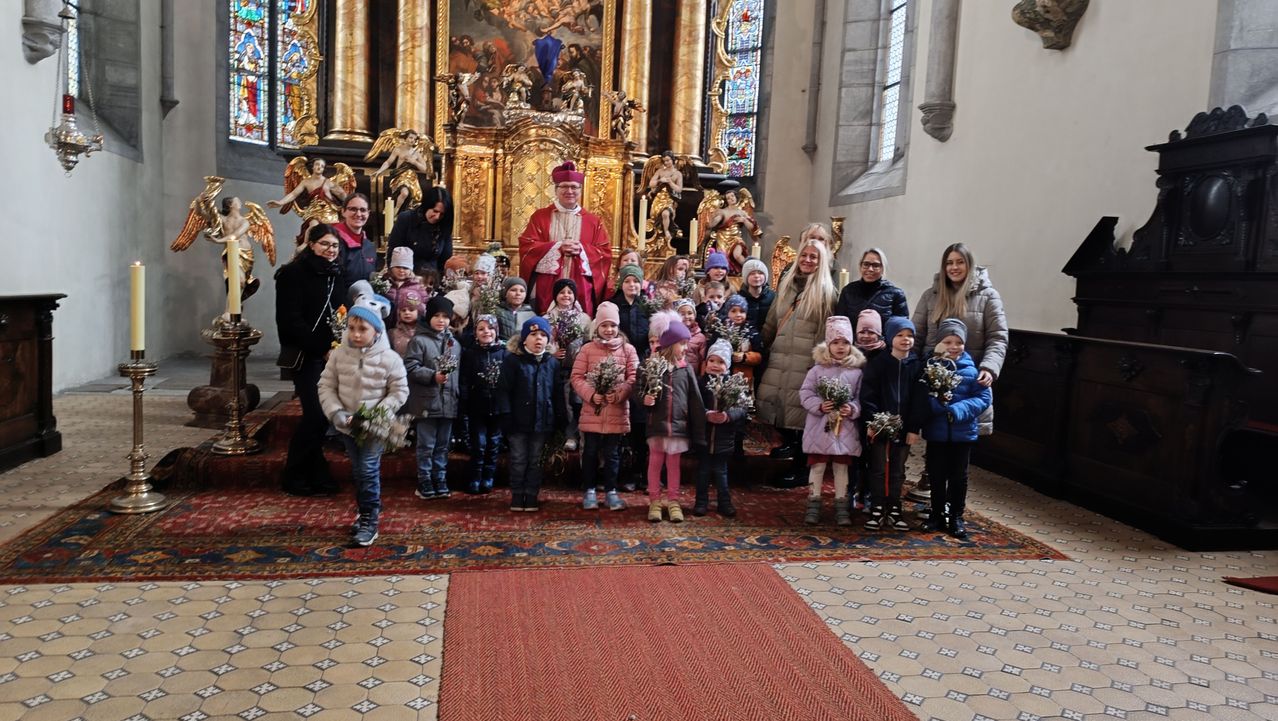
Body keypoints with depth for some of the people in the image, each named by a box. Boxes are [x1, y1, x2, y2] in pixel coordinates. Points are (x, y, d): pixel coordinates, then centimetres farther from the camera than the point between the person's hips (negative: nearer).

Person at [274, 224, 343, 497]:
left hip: (329, 355, 6)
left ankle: (316, 475, 16)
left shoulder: (334, 275, 13)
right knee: (316, 415, -10)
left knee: (323, 414, 5)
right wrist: (322, 348, -16)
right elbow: (290, 322, -13)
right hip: (305, 356, -6)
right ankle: (294, 475, 5)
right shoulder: (294, 274, -8)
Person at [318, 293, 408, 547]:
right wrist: (336, 413, -14)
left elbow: (399, 392, -8)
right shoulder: (339, 354, -5)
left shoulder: (389, 358, -13)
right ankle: (368, 510, 34)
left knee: (368, 470, -8)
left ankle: (369, 521, 3)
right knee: (357, 471, 16)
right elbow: (326, 386, 1)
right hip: (347, 425, 4)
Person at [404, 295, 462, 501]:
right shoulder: (419, 341, -7)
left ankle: (440, 480, 22)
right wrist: (433, 376, -22)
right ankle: (424, 482, 11)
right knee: (426, 445, 1)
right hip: (427, 402, -5)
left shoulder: (454, 343, 12)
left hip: (448, 402, 5)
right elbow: (411, 367, -14)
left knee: (443, 445, 13)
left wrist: (458, 394, 11)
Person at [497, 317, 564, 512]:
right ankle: (517, 496, 18)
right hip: (519, 420, -2)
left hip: (542, 420, 3)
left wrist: (560, 418, 6)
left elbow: (557, 393, 9)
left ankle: (532, 496, 19)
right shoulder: (512, 360, -5)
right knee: (518, 460, 7)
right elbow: (504, 390, -7)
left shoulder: (552, 363, 5)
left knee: (535, 461, 11)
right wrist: (506, 415, -14)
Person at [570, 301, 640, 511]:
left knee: (612, 454, 9)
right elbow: (577, 377, -1)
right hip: (592, 411, 0)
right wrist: (591, 394, -16)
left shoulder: (628, 350, 4)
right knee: (590, 452, 8)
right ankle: (589, 490, 22)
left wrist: (619, 394, -18)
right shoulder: (587, 349, 3)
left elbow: (633, 378, -2)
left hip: (618, 413, 0)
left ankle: (611, 491, 21)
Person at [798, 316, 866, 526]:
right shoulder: (818, 370, -1)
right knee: (817, 465, 5)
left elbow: (860, 398, 1)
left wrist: (852, 409, -17)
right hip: (820, 426, -1)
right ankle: (813, 505, 13)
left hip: (845, 428, 1)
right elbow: (805, 394, -3)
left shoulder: (856, 372, 2)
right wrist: (819, 405, -17)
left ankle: (841, 506, 18)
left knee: (842, 467, 9)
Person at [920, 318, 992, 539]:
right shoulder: (930, 366, -7)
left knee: (959, 476, 12)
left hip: (963, 432, 0)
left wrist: (959, 410, -22)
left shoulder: (972, 369, -6)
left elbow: (984, 397, -9)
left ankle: (956, 517, 26)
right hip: (936, 431, 0)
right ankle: (937, 514, 29)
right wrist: (938, 405, -31)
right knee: (936, 475, 13)